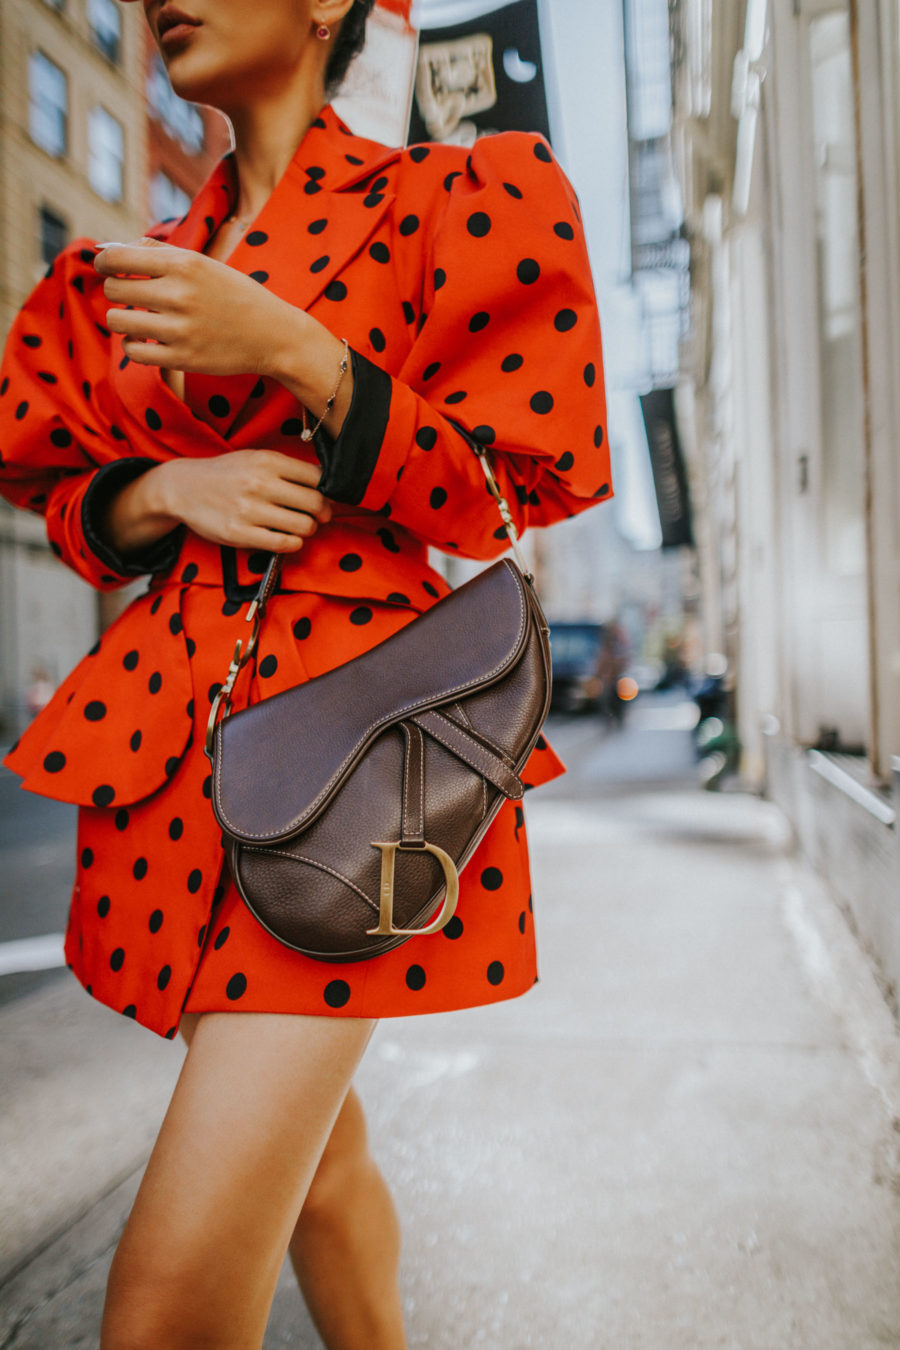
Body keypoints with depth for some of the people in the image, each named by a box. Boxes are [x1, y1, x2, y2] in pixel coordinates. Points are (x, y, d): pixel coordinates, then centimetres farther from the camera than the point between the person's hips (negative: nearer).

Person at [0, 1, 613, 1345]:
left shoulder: (446, 204, 4)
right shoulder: (137, 273, 18)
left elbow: (509, 490, -2)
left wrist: (304, 357, -15)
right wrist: (168, 490, -5)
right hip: (176, 730, 6)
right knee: (309, 1151, 22)